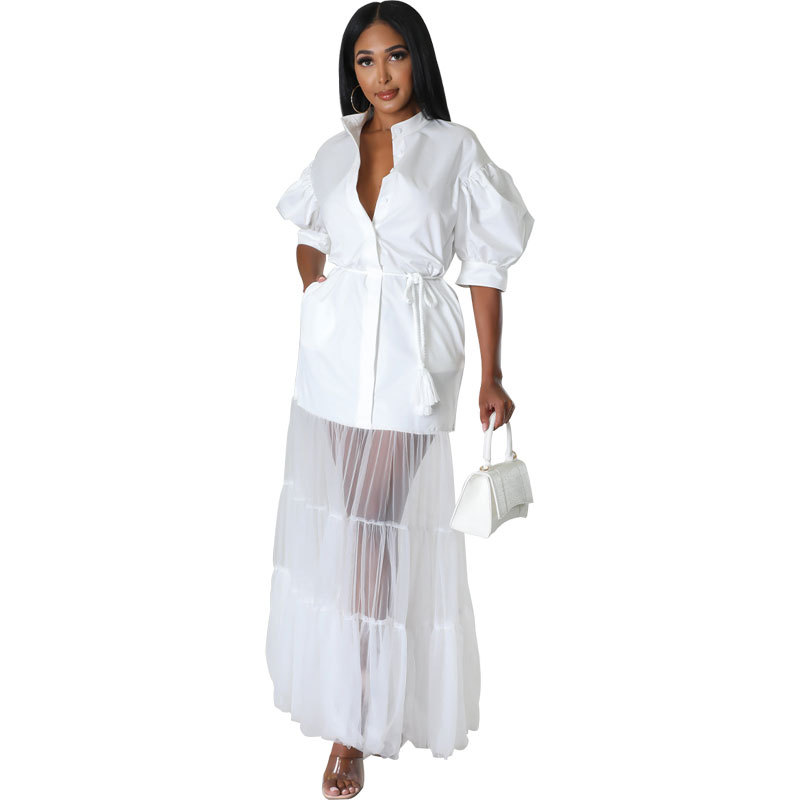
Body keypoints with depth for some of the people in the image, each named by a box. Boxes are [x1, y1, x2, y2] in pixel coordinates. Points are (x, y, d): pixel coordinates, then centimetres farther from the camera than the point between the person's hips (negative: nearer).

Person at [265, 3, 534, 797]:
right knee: (351, 519, 10)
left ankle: (354, 725, 5)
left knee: (376, 525, -6)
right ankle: (357, 693, 32)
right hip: (334, 352, 4)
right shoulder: (334, 150, 11)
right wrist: (316, 301, 6)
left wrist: (491, 376, -5)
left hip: (412, 357, -4)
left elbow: (484, 268, -1)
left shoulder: (456, 150, 0)